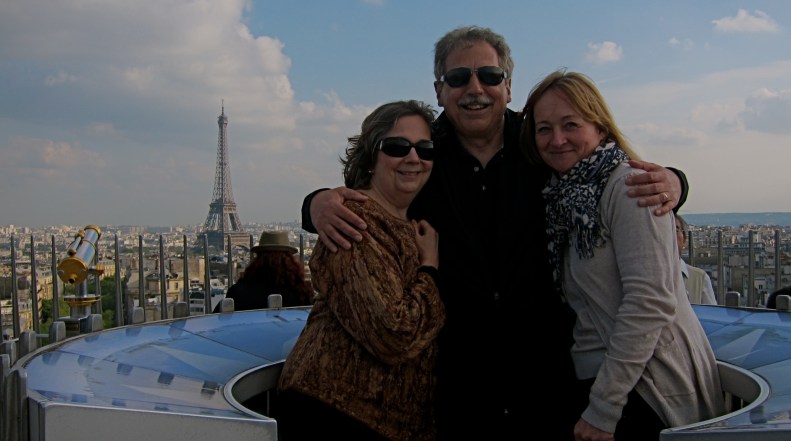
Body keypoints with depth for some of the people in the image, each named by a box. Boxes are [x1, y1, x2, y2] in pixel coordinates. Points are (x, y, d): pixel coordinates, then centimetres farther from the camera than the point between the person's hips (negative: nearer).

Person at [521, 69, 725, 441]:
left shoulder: (628, 186, -14)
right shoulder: (564, 197, 9)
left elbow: (650, 302, -22)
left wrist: (603, 409, -21)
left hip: (649, 390, -7)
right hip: (594, 379, 7)